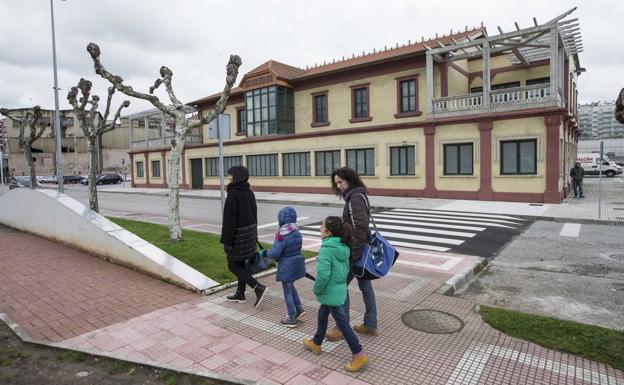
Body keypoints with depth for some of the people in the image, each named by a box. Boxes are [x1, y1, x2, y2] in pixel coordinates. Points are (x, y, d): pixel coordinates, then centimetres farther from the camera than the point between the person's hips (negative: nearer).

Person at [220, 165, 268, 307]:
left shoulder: (233, 194, -19)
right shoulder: (249, 192, 5)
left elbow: (229, 219, -21)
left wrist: (226, 241, -17)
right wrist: (254, 234, 21)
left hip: (238, 234, -8)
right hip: (250, 231, 8)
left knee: (233, 266, 4)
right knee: (241, 263, 17)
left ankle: (259, 288, -7)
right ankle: (240, 294, 27)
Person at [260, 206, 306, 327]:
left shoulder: (282, 236, -24)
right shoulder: (297, 233, 1)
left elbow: (274, 253, -24)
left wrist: (264, 252, -4)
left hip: (286, 268, -8)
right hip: (297, 265, 8)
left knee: (287, 293, 7)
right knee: (291, 287, 29)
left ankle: (292, 318, 17)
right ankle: (299, 308, 28)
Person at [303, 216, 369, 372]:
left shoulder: (326, 250, -25)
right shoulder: (343, 247, 2)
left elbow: (323, 275, -29)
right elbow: (346, 268, 12)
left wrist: (316, 290, -13)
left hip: (331, 293, -9)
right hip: (339, 289, 9)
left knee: (342, 323, 1)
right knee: (322, 315, 24)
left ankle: (359, 355, 10)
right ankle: (316, 343, 42)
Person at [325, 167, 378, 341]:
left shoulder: (355, 197, -18)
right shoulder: (355, 196, 13)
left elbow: (360, 227, -25)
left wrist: (355, 252, -22)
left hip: (356, 250, -10)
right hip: (363, 248, 10)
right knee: (365, 285, 15)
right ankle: (370, 325, 26)